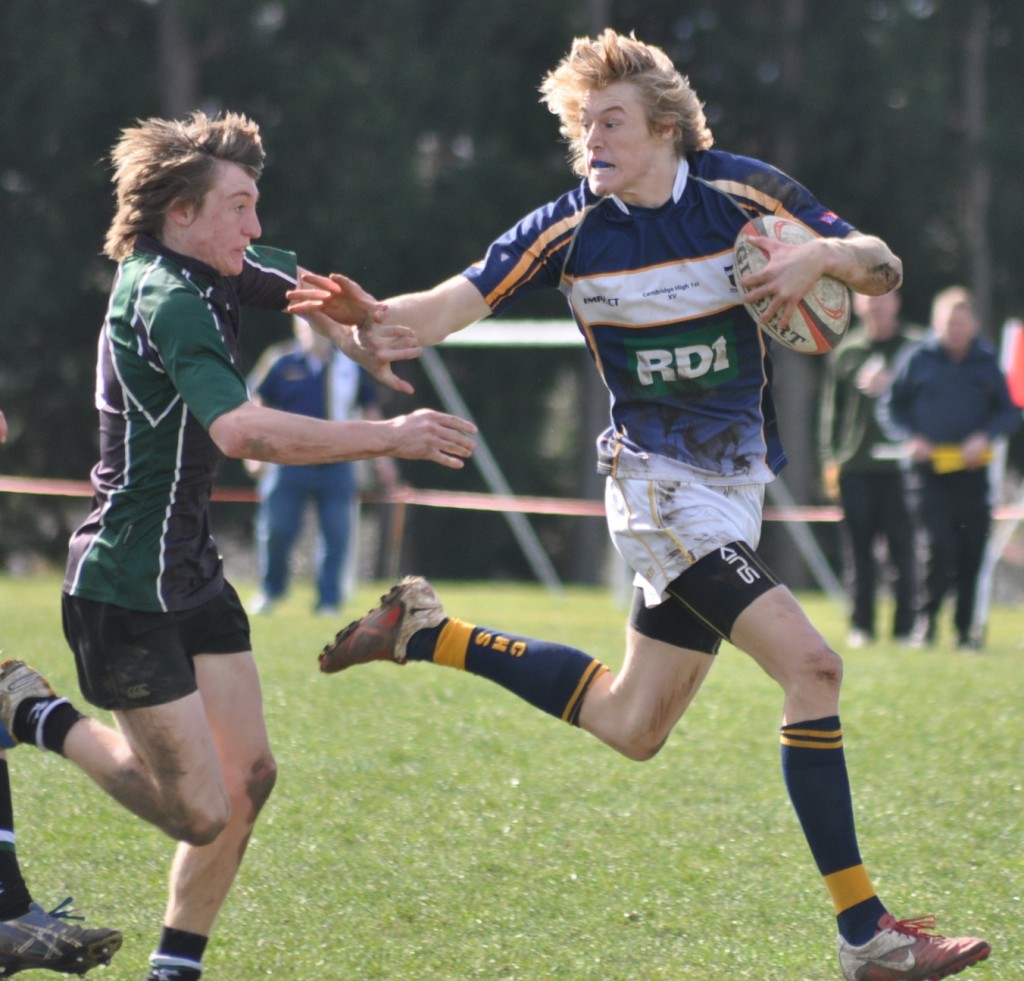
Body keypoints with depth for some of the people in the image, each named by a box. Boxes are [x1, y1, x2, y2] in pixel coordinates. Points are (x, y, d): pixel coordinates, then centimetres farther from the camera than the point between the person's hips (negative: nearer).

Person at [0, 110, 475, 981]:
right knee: (199, 812, -8)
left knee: (247, 774, 9)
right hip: (126, 590, -10)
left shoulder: (210, 275, 6)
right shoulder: (165, 301, -22)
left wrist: (360, 336, 8)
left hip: (192, 574, 10)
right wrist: (391, 436, -32)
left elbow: (297, 282, 28)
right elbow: (244, 432, -36)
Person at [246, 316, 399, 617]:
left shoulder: (353, 364, 5)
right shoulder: (280, 362, 0)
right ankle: (271, 589, 21)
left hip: (337, 465, 1)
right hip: (289, 463, -1)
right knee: (275, 530, -2)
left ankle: (328, 600, 6)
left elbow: (371, 411, 15)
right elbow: (255, 406, 7)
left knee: (336, 535, -4)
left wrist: (382, 457, 13)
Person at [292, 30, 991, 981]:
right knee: (811, 664, -21)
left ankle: (426, 633, 29)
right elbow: (460, 301, -10)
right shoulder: (570, 230, -8)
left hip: (733, 487, 5)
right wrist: (371, 315, -30)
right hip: (660, 483, -5)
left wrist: (824, 254, -24)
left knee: (631, 725, 13)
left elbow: (885, 268, -2)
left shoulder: (746, 192, -4)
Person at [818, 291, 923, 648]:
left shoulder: (914, 347, 5)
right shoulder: (845, 352, 12)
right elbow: (831, 408, 13)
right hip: (855, 467, 2)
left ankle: (906, 628, 2)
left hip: (900, 465, -2)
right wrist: (830, 459, 7)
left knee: (903, 548, -3)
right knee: (858, 550, 2)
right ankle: (861, 627, 7)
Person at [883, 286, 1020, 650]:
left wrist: (985, 436, -9)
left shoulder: (986, 363, 8)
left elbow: (1010, 412, 10)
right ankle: (926, 620, 4)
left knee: (971, 553, 1)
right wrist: (911, 437, -7)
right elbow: (891, 407, 10)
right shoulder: (919, 360, 4)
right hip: (929, 470, -2)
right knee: (939, 548, -14)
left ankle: (965, 630, 14)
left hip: (971, 470, 2)